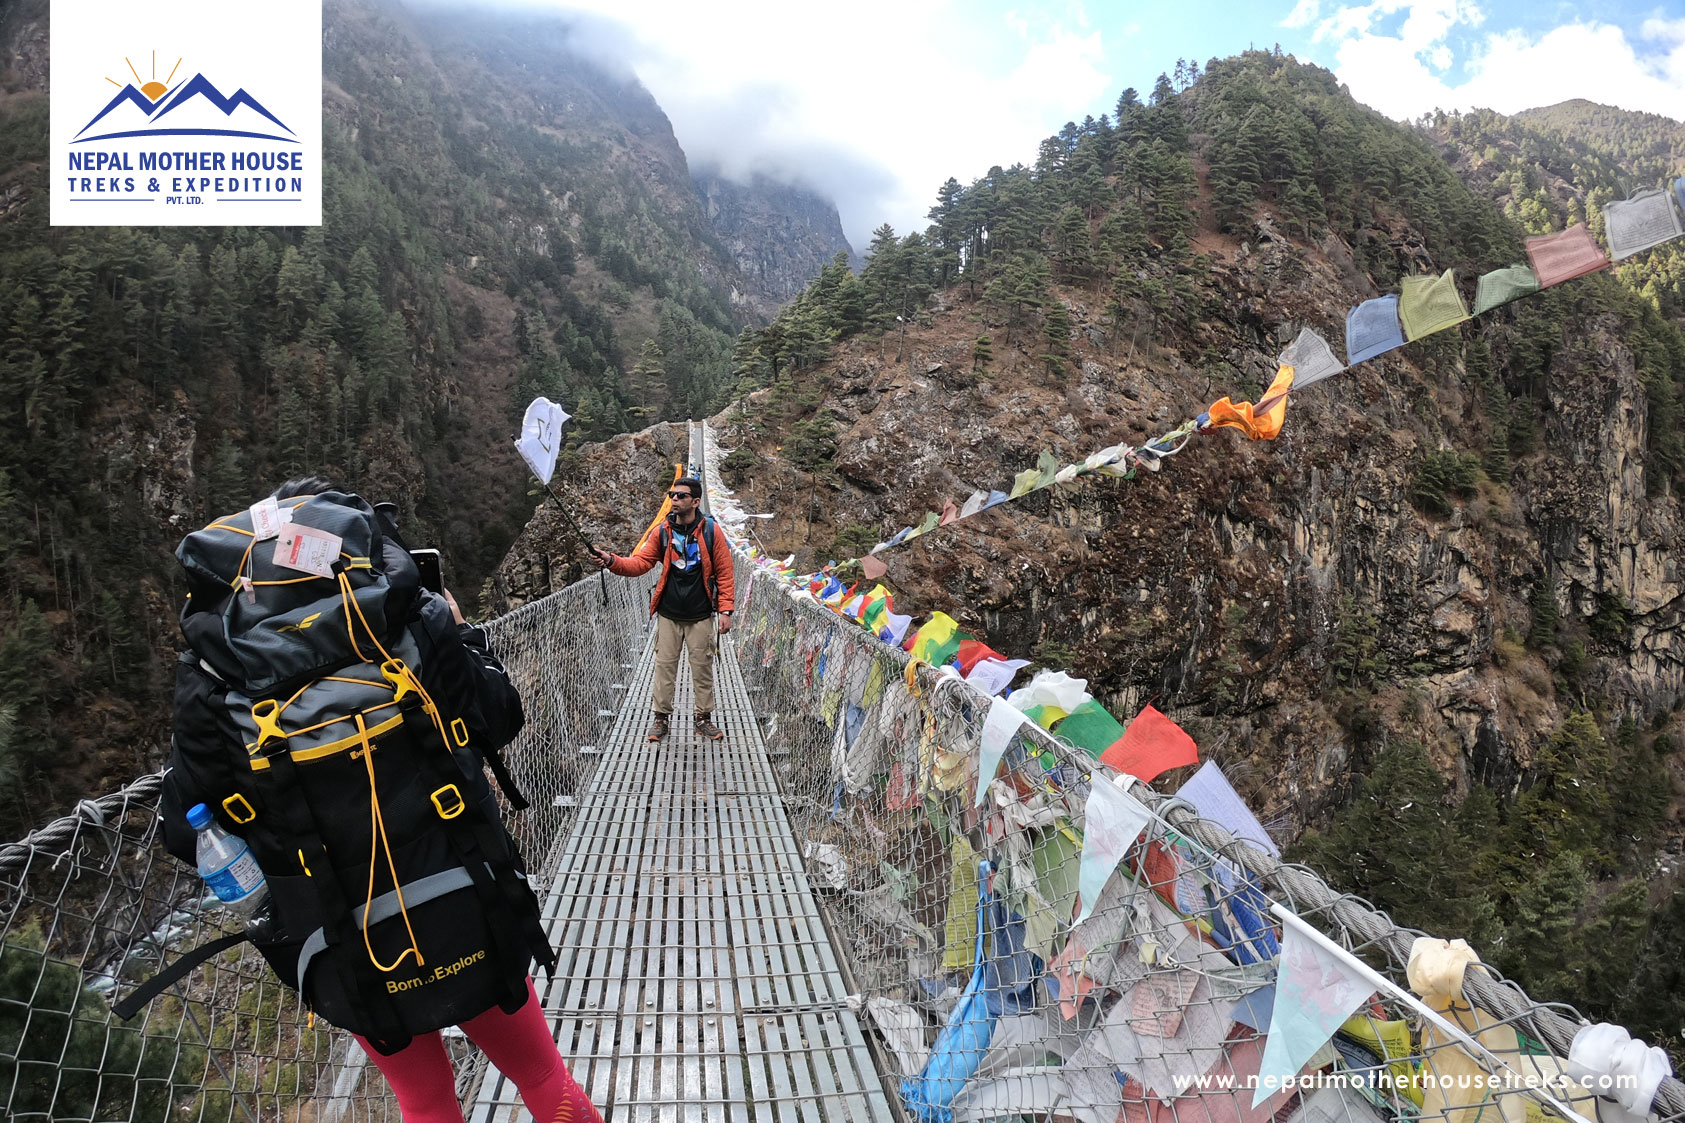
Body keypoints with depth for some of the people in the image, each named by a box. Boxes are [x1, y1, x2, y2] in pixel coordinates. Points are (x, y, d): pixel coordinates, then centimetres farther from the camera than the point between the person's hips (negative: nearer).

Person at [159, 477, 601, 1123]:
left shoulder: (214, 687, -16)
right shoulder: (417, 634, -19)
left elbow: (186, 835, -2)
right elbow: (502, 719, -2)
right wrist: (460, 634, 12)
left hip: (357, 974, 1)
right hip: (473, 937, -1)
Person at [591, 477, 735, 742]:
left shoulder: (711, 531, -5)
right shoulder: (663, 532, 0)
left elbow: (724, 573, -3)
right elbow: (640, 562, -4)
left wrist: (725, 610, -7)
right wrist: (612, 561, -22)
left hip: (701, 617, -1)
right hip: (668, 615, 2)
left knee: (702, 667, 7)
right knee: (664, 666, 5)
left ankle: (704, 718, 20)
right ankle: (662, 717, 18)